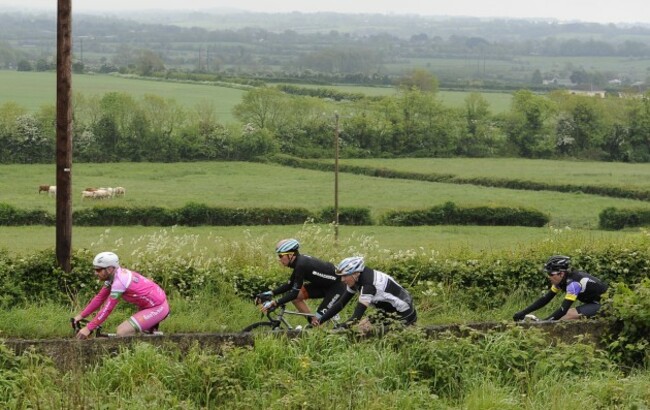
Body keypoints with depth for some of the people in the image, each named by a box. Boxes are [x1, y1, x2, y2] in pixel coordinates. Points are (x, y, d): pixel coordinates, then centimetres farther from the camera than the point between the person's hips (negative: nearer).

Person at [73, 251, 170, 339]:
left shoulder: (119, 281, -25)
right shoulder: (114, 276, 2)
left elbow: (107, 309, -24)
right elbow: (100, 298, 10)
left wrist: (88, 328, -21)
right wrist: (81, 315, 8)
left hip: (157, 308, -10)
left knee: (122, 332, -19)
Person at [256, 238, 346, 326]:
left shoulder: (301, 265, -27)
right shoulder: (299, 261, 0)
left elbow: (295, 292, -29)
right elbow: (289, 285, 7)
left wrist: (275, 303, -32)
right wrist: (270, 293, -3)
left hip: (337, 286, -9)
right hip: (324, 284, 9)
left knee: (318, 319, -15)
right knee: (296, 297, -1)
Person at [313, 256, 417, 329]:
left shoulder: (368, 284, -30)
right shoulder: (356, 279, -4)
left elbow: (356, 317, -35)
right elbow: (340, 304, 1)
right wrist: (318, 322, -6)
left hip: (405, 316, -9)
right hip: (390, 311, 9)